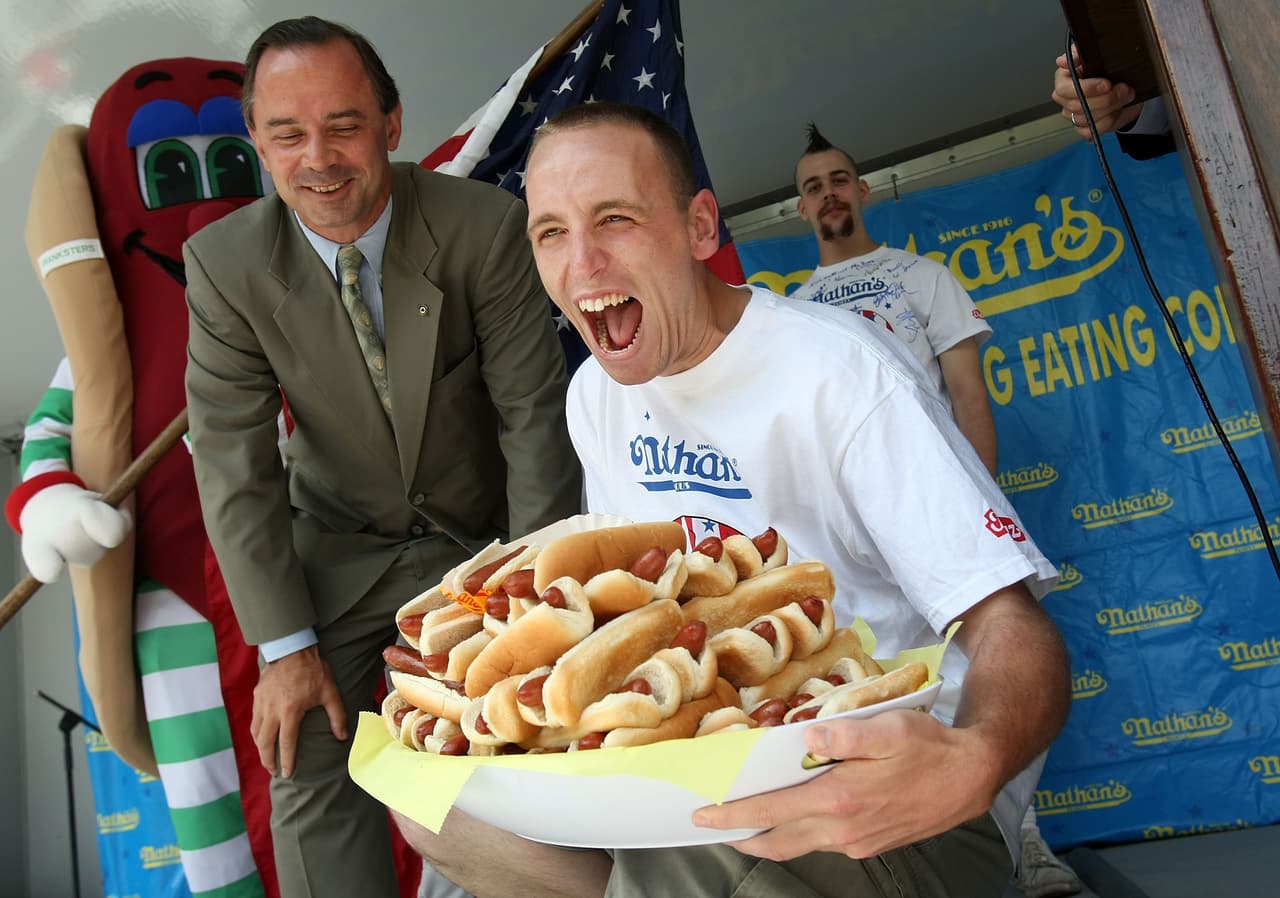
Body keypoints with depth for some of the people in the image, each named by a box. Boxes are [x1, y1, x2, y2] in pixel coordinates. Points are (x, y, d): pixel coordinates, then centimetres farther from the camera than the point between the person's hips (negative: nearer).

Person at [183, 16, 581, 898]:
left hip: (481, 534, -1)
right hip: (340, 545, 1)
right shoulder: (224, 262, -16)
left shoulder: (487, 226, -20)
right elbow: (235, 464, -13)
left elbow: (533, 417, -16)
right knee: (311, 772, -4)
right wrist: (285, 647, -14)